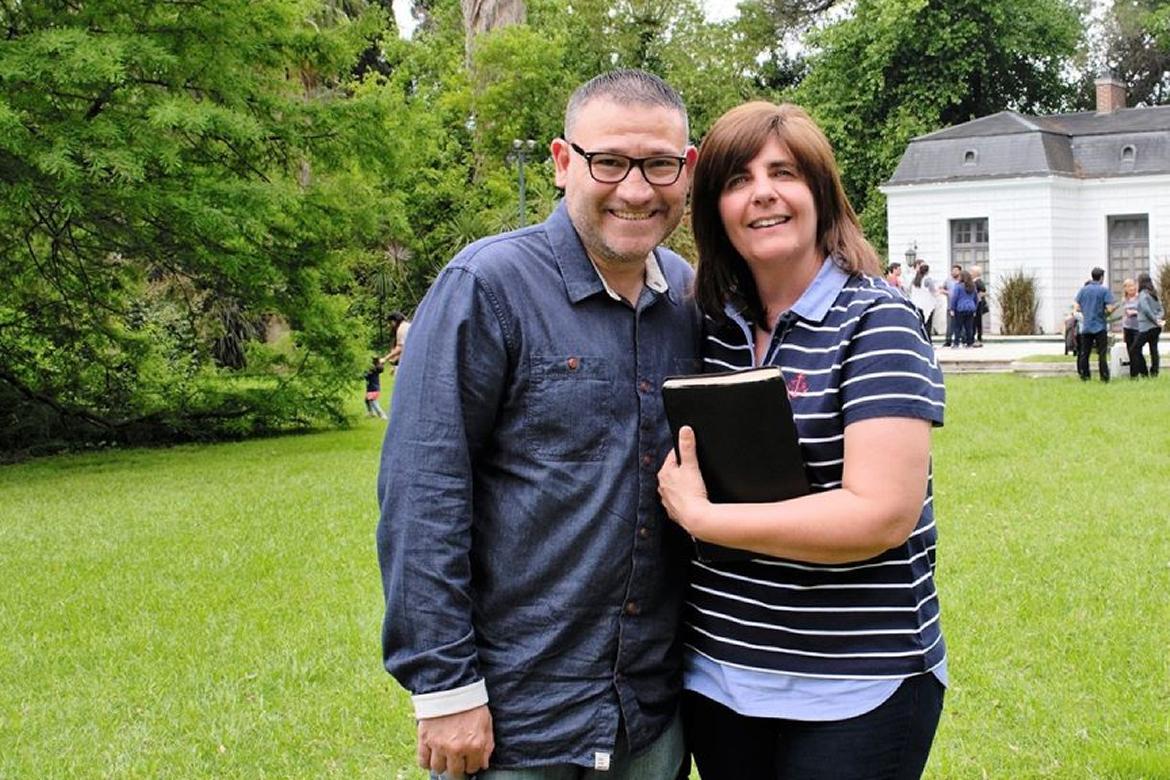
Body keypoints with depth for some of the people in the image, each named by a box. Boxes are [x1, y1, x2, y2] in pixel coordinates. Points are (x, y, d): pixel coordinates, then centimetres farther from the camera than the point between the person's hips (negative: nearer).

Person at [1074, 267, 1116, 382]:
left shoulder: (1082, 290, 4)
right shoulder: (1104, 290, -7)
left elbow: (1078, 308, 6)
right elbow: (1109, 309, -13)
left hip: (1086, 326, 3)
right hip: (1100, 326, -3)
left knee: (1084, 353, 8)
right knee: (1102, 353, 1)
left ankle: (1084, 376, 9)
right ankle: (1104, 376, -1)